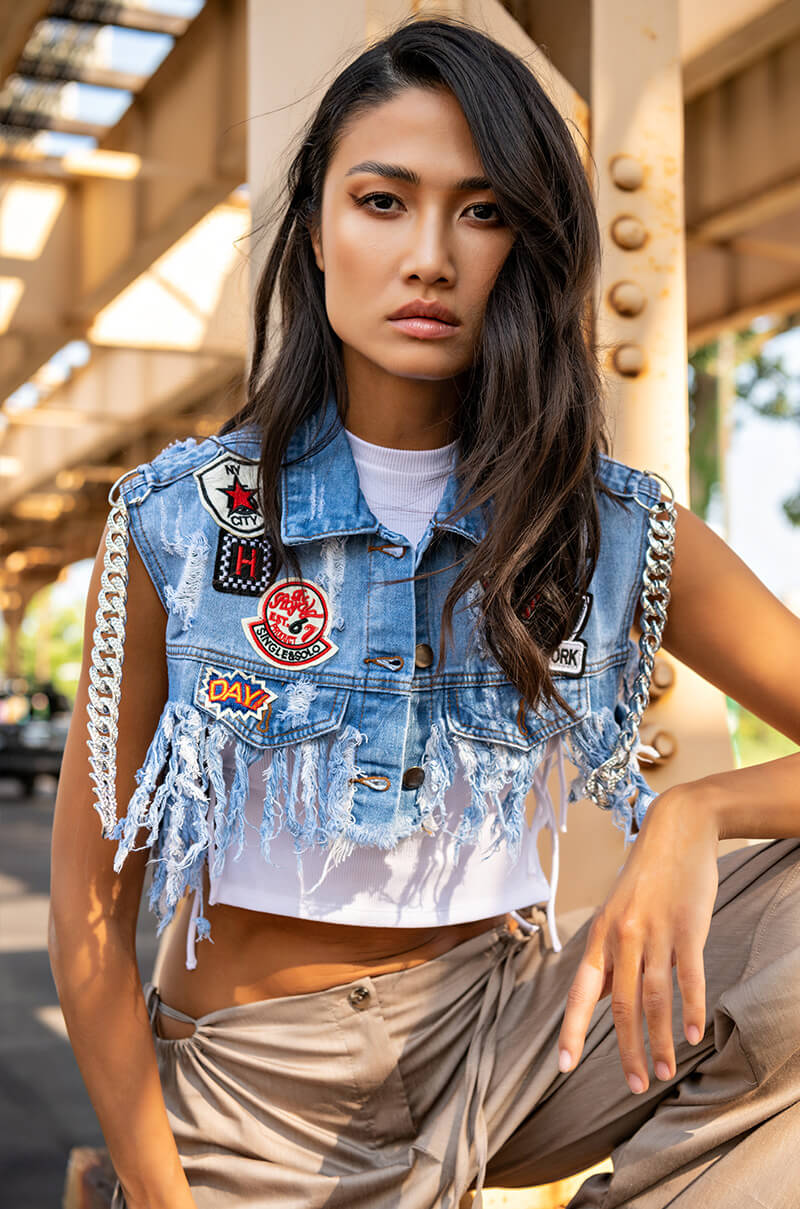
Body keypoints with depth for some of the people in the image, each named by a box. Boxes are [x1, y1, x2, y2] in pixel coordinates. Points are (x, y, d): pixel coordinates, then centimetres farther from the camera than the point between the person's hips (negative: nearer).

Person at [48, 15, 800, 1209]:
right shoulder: (175, 525, -9)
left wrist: (695, 813, -28)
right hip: (253, 1083, -1)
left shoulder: (621, 535, -6)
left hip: (498, 1031, 2)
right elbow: (90, 907, -6)